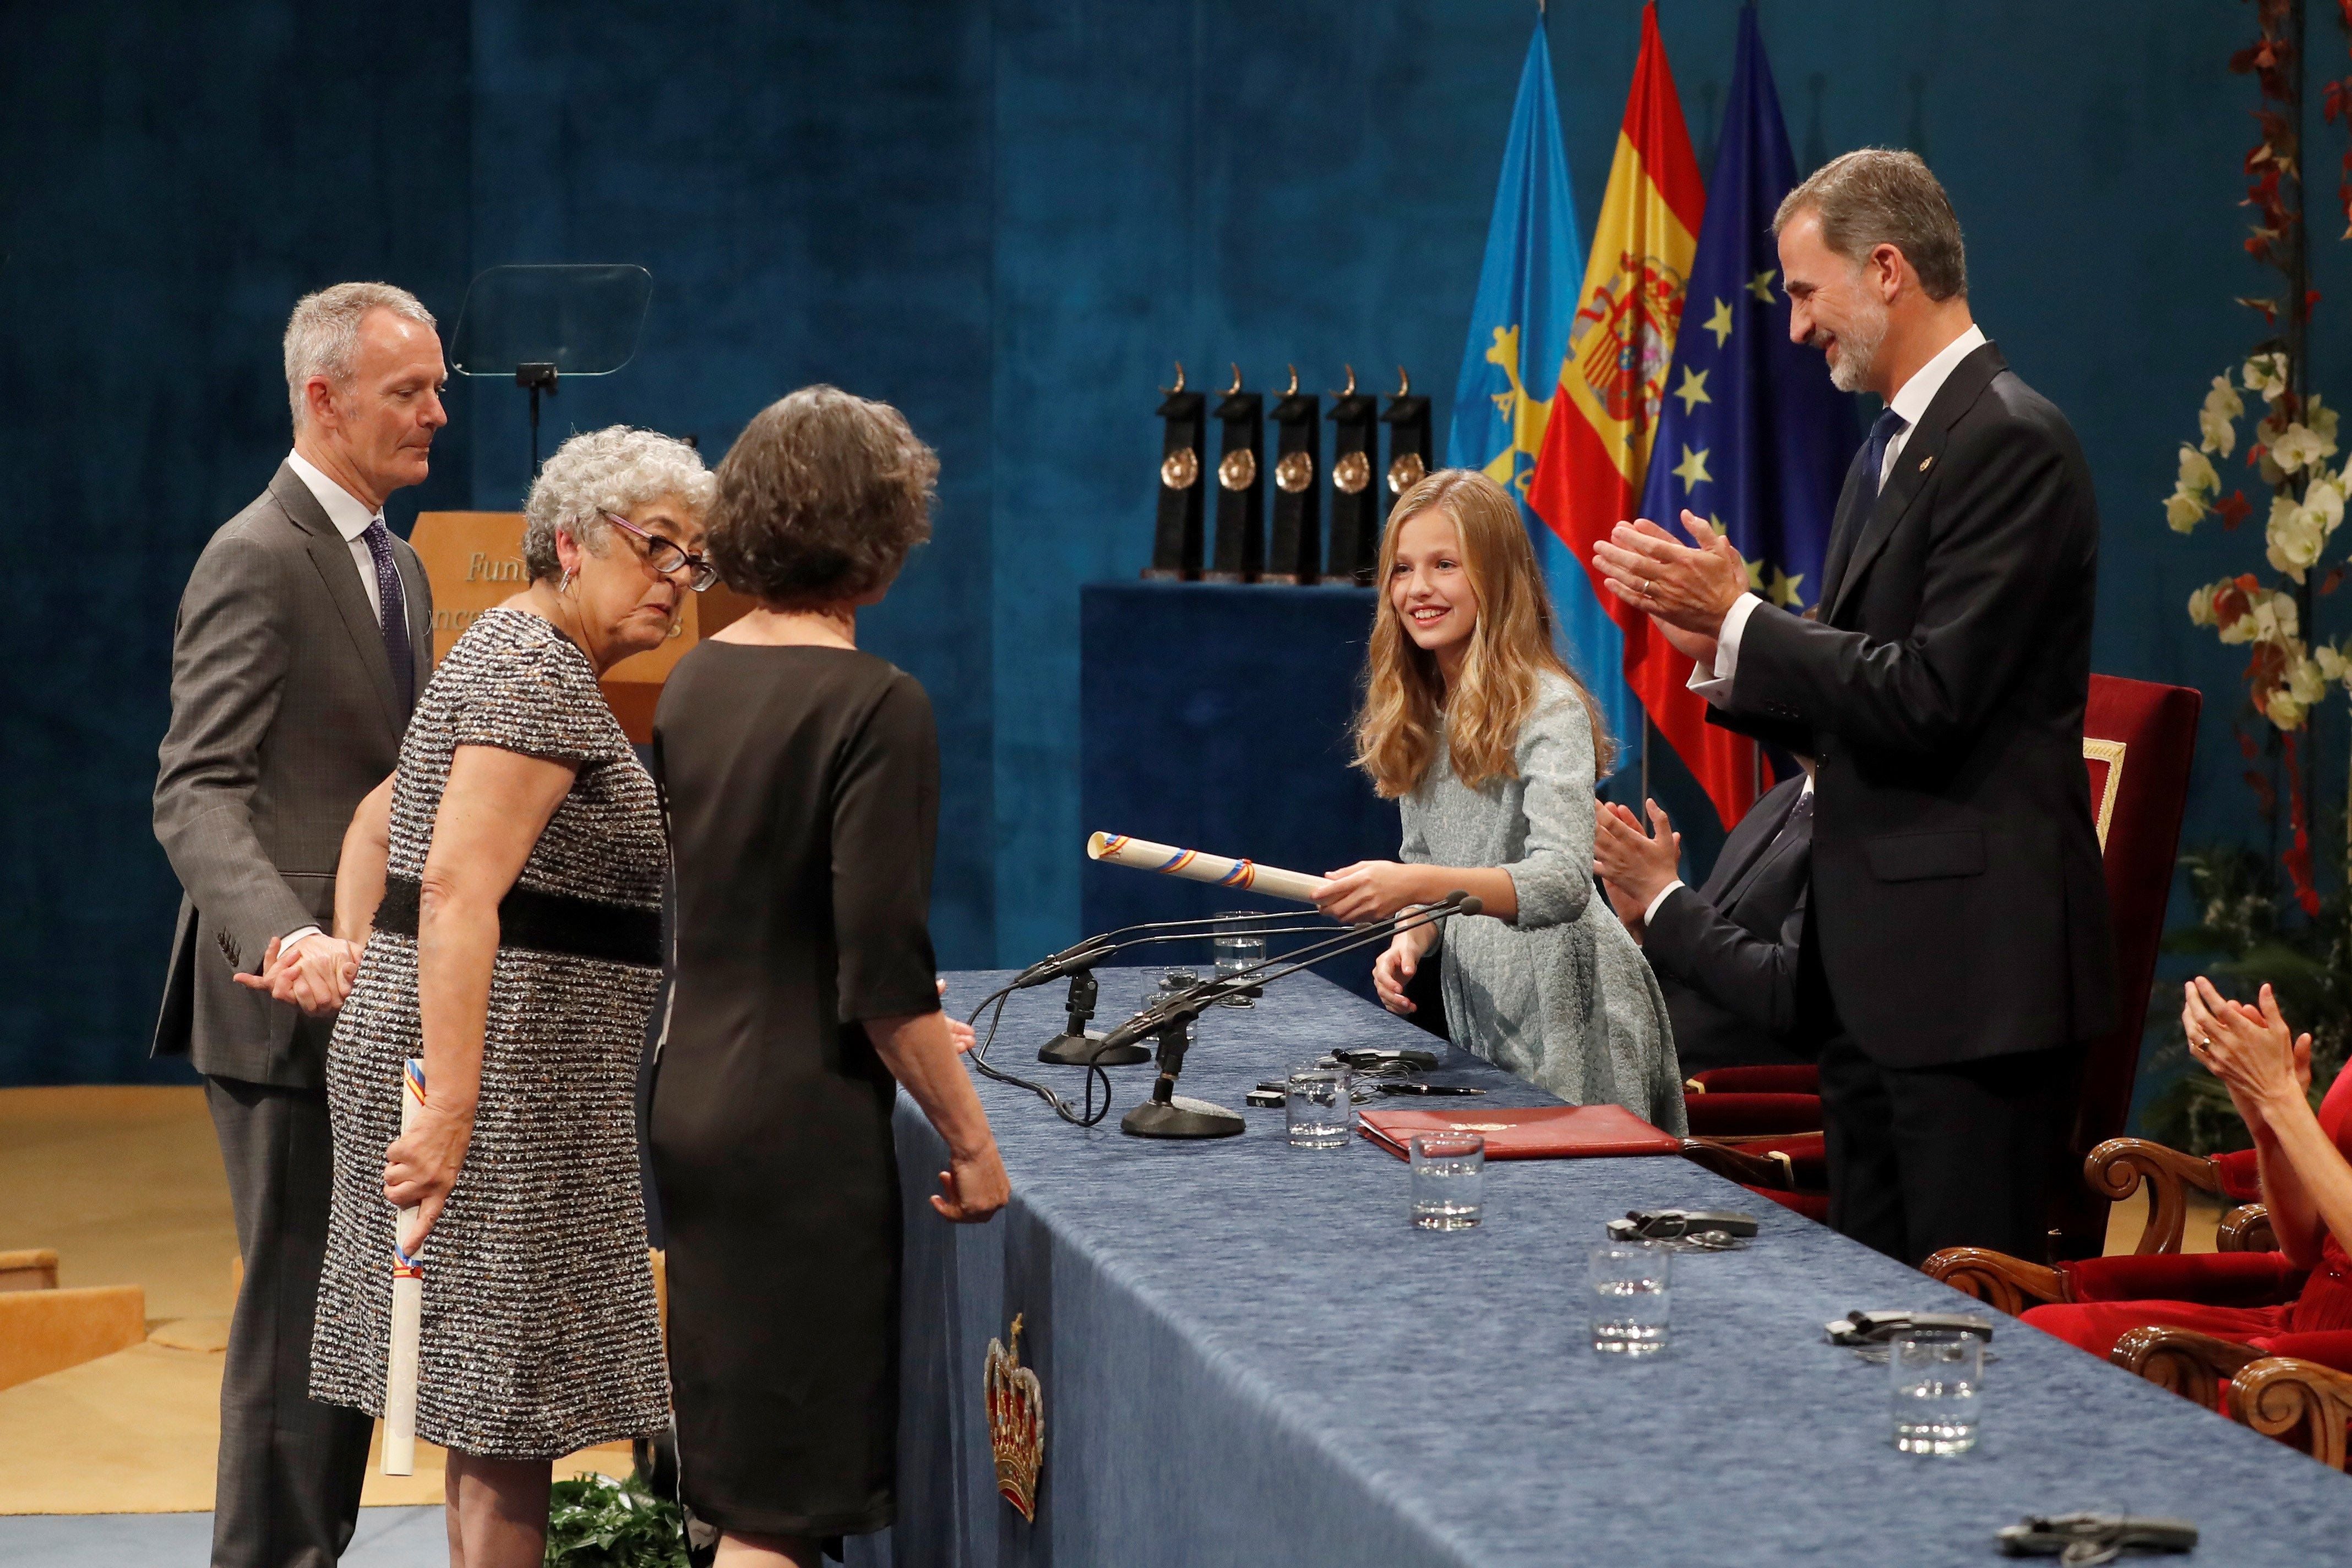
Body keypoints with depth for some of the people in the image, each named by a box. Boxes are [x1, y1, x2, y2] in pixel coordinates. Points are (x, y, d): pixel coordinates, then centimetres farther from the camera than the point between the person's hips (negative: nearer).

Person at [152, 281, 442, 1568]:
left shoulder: (396, 563, 17)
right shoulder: (258, 560, -13)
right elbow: (196, 796, -21)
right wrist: (287, 942, -36)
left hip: (370, 1003, 9)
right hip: (292, 1013, -9)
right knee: (300, 1311, -6)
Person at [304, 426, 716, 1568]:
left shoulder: (515, 656, 19)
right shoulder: (538, 671, -14)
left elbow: (377, 822, 26)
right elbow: (458, 889, -25)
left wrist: (356, 967, 17)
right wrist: (448, 1110, -30)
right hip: (504, 1075, -10)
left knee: (494, 1404, 14)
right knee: (509, 1405, -7)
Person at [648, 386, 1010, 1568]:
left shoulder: (693, 683, 7)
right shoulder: (875, 706, -16)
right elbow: (885, 970, -19)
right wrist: (969, 1139, -8)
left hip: (689, 1103, 8)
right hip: (803, 1130, -8)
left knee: (734, 1469, 19)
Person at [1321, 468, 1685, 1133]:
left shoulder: (1548, 707, -15)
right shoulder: (1414, 715, 9)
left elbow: (1563, 884, -29)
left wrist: (1415, 885, -42)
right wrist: (1410, 941, -5)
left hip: (1563, 1015, -7)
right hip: (1475, 1011, 7)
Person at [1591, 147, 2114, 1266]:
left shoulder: (2009, 442, -14)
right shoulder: (1892, 447, 17)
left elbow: (1929, 697, -21)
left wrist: (1740, 616, -13)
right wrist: (1720, 648, 2)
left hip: (1972, 965, -10)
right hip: (1873, 962, 10)